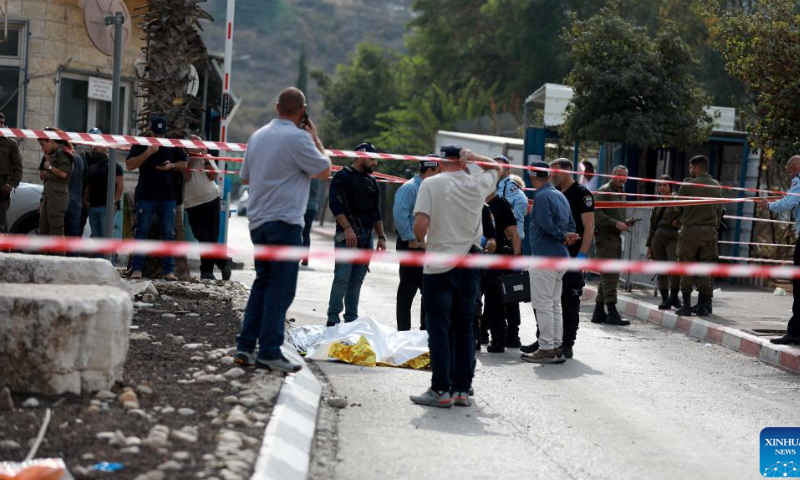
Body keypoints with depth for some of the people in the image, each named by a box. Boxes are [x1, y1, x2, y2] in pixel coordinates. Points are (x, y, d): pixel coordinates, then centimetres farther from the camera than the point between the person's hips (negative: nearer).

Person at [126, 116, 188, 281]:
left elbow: (185, 164, 15)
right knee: (142, 231, -2)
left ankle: (169, 270, 3)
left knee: (168, 233, 1)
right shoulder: (141, 144, 5)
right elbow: (129, 165, -6)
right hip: (145, 196, -2)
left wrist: (172, 165, -6)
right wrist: (148, 152, -16)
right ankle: (137, 269, -1)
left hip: (168, 197, 2)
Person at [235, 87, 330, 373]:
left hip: (258, 221, 8)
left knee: (262, 284, 14)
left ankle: (245, 347, 12)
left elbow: (245, 178, 21)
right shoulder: (298, 137, -11)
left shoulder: (258, 136, 12)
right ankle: (269, 352, -5)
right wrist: (315, 137, 6)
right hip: (285, 221, -8)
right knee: (280, 288, -4)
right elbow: (325, 170, -4)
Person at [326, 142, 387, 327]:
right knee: (342, 278, -11)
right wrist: (347, 228, -21)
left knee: (357, 280, 7)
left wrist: (381, 237, 17)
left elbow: (376, 212, 24)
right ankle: (333, 318, -8)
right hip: (348, 235, -7)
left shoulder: (371, 181, 20)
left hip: (366, 236, 7)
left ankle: (351, 319, 10)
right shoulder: (342, 176, -2)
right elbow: (335, 204, -13)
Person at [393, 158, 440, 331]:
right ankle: (403, 330, 3)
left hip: (426, 246, 9)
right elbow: (399, 215, -22)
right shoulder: (410, 188, -12)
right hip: (411, 246, -9)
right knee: (407, 290, -3)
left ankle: (426, 328, 19)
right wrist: (411, 239, -19)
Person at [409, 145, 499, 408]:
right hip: (468, 266, 3)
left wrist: (420, 240, 5)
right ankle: (462, 389, 11)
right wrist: (471, 156, 14)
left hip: (438, 267, -3)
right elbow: (495, 167, 27)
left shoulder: (431, 184, -6)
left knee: (439, 328, 0)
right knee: (464, 328, 10)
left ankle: (441, 390, -1)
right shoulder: (478, 184, 4)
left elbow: (421, 224, -15)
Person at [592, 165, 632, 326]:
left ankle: (599, 312, 17)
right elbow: (597, 214, -17)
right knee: (610, 274, -14)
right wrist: (616, 223, -22)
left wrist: (625, 222, 8)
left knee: (608, 276, 11)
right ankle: (612, 312, -17)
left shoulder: (621, 193, 21)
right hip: (605, 236, -9)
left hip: (616, 237, 9)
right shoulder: (604, 191, -7)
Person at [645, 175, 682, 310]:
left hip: (673, 238, -5)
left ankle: (674, 296, -13)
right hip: (658, 239, 6)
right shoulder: (657, 205, 18)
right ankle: (665, 299, 9)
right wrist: (649, 245, 18)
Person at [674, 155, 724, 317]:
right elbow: (719, 210, 8)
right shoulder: (716, 186, 6)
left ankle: (686, 305, 2)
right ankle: (702, 306, 6)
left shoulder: (688, 185, -6)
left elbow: (678, 208, 2)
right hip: (709, 231, 3)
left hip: (689, 230, -3)